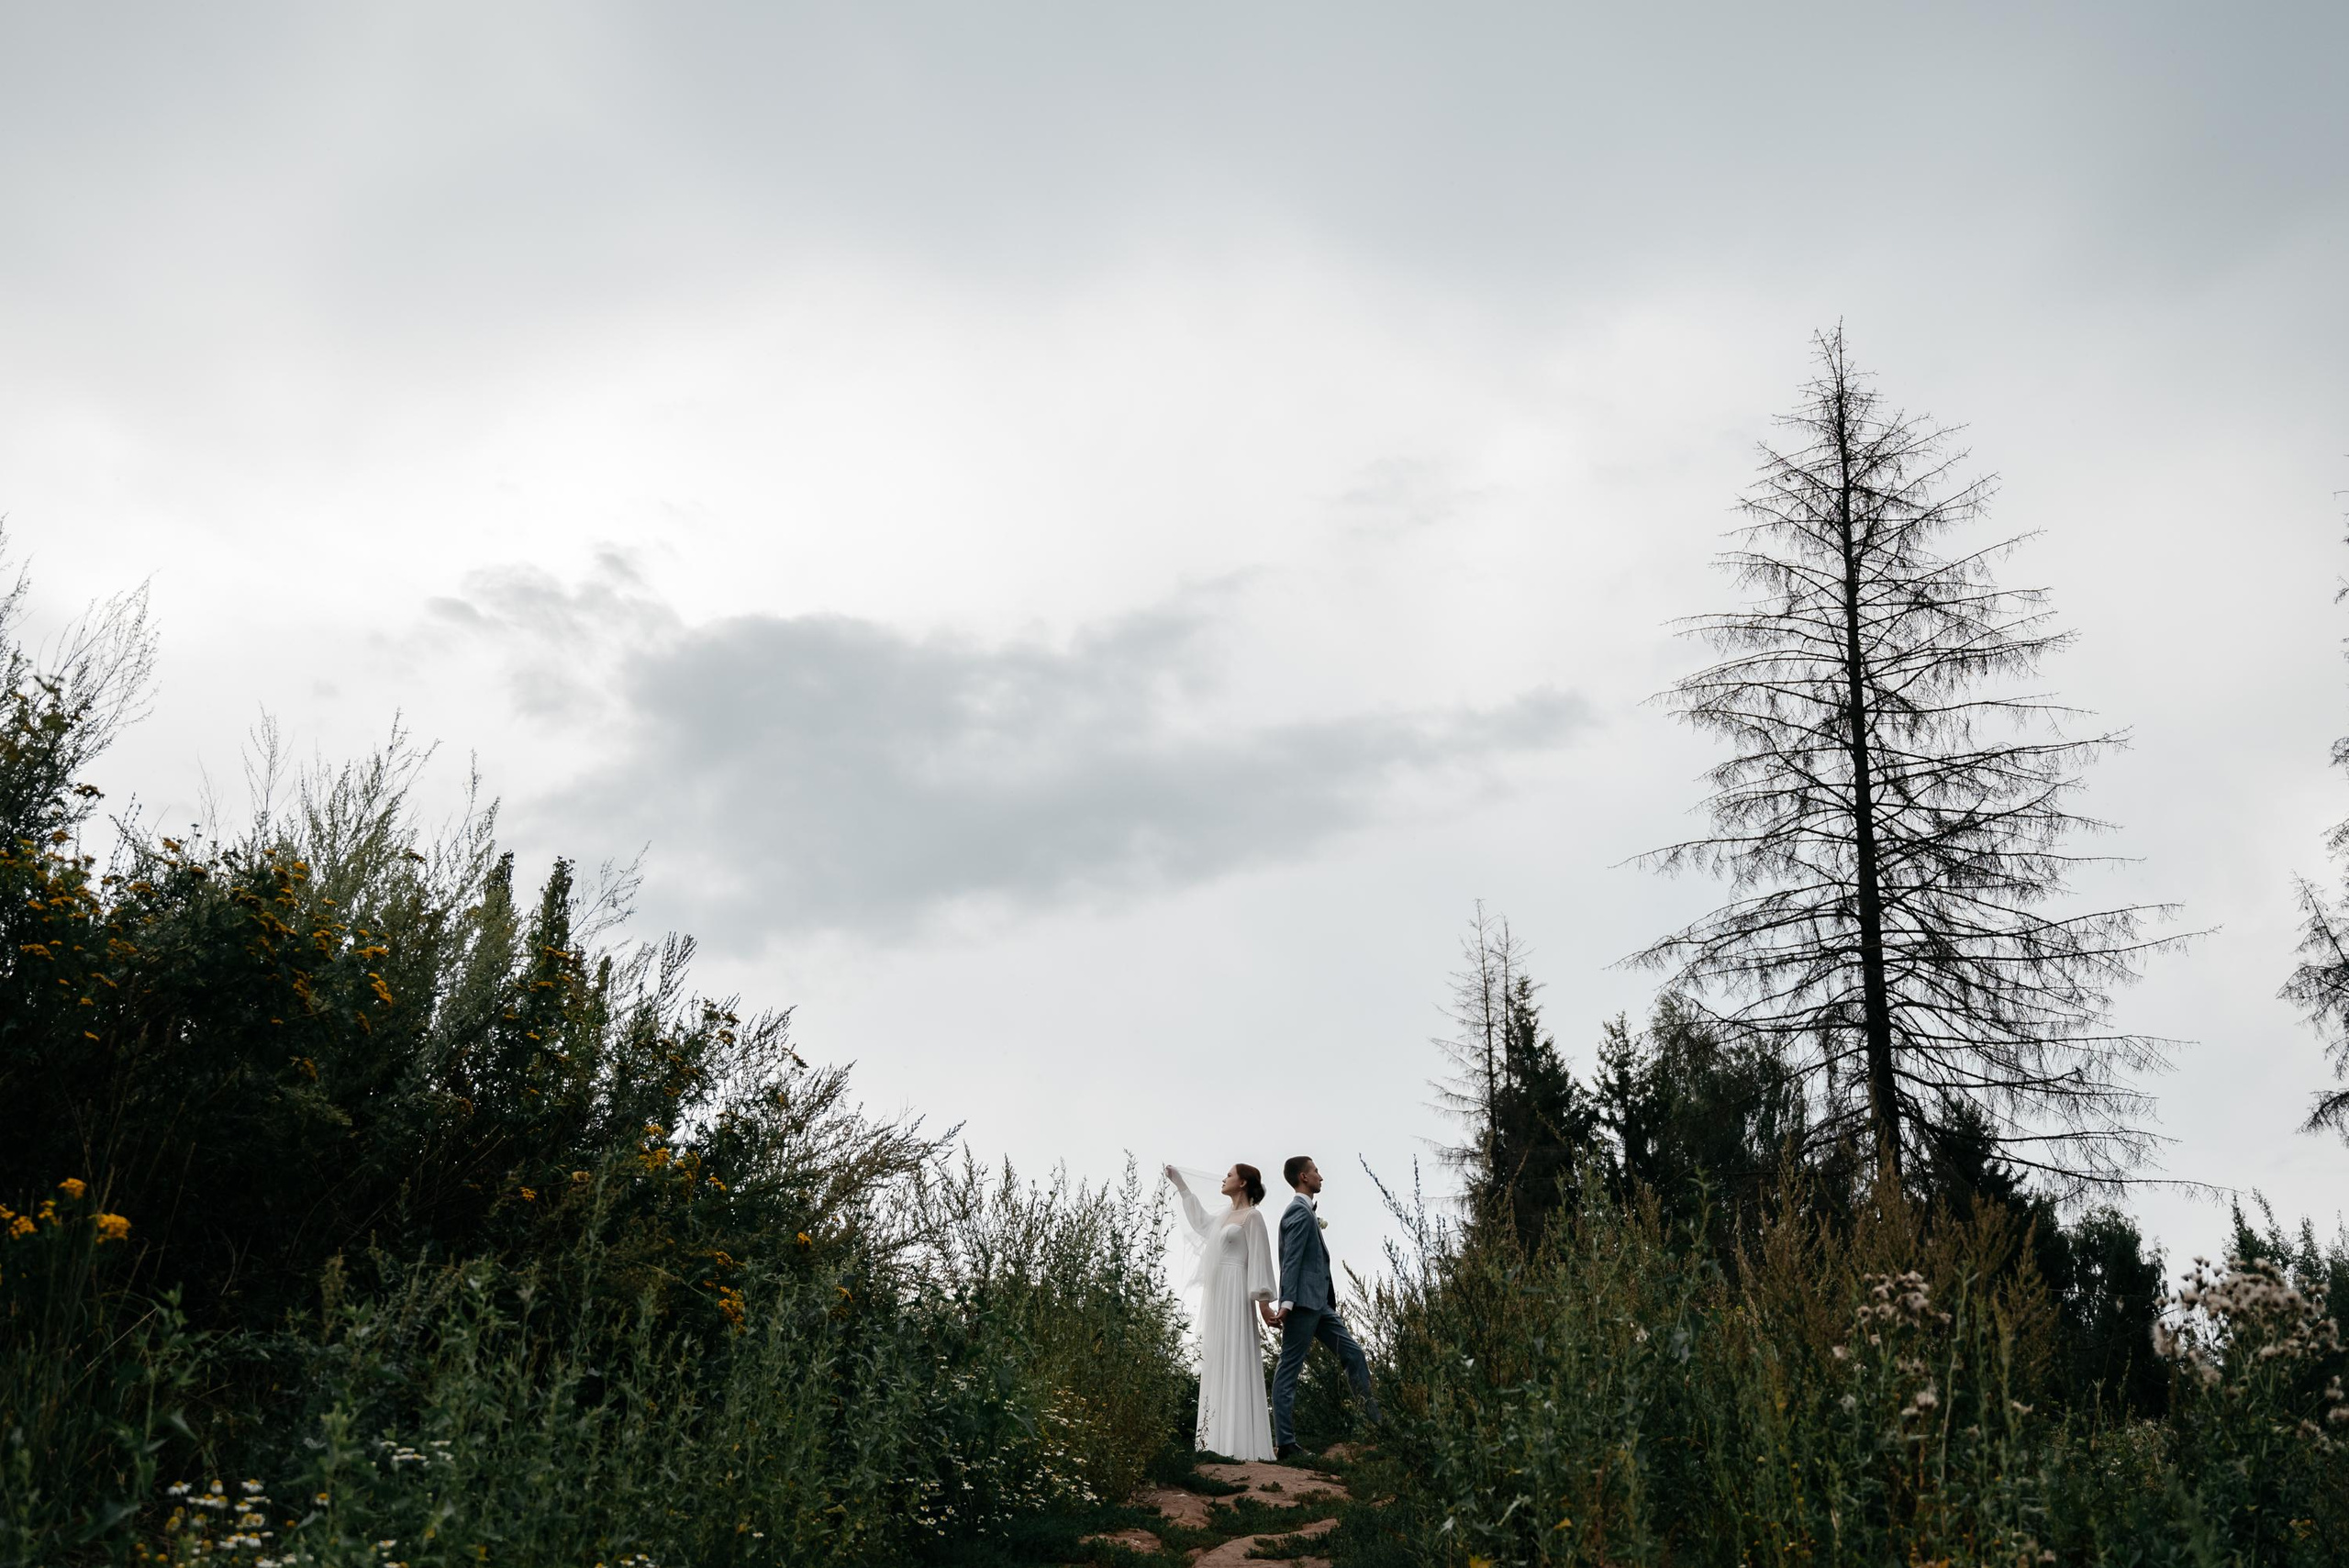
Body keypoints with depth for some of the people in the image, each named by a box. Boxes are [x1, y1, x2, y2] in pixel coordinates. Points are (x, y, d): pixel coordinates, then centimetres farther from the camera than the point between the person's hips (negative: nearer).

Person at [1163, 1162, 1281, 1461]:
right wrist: (1179, 1183, 44)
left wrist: (1263, 1302, -16)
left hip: (1234, 1294, -9)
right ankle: (1217, 1434, 7)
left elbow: (1259, 1259, -10)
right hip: (1214, 1294, 9)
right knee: (1216, 1360, 6)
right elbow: (1200, 1219, 39)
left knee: (1234, 1360, -11)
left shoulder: (1252, 1216, -4)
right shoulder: (1224, 1215, 19)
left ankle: (1239, 1439, -13)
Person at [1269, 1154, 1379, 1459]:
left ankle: (1379, 1422, 14)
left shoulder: (1305, 1211, 19)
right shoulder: (1300, 1212, -13)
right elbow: (1291, 1260, -20)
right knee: (1289, 1369, -6)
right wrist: (1286, 1303, -25)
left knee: (1353, 1355, 9)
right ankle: (1285, 1444, -5)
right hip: (1303, 1302, -10)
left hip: (1318, 1303, 10)